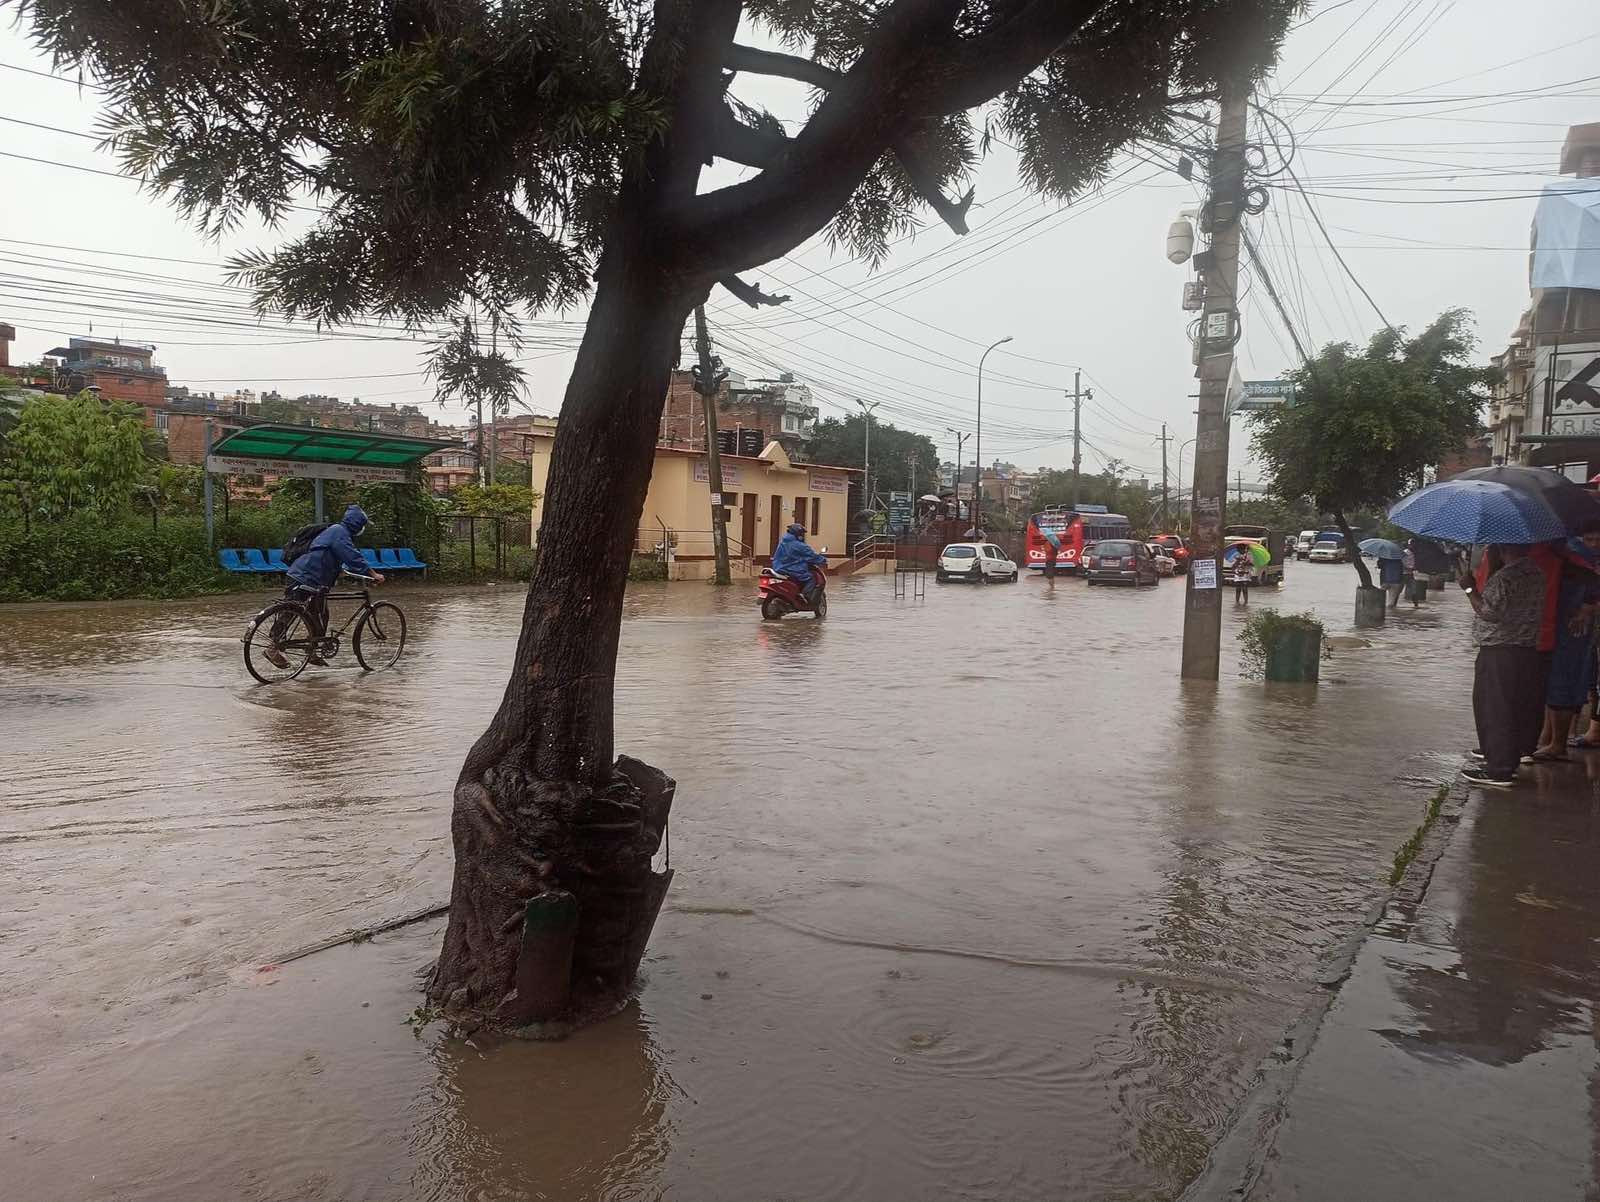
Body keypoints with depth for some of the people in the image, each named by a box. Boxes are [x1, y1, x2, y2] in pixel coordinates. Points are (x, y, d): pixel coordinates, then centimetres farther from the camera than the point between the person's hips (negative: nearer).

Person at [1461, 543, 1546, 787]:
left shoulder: (1504, 578, -20)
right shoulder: (1536, 573, 9)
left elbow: (1488, 612, -21)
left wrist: (1469, 588, -12)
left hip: (1498, 654, -9)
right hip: (1528, 650, 9)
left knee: (1494, 709, -3)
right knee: (1518, 709, 17)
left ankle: (1498, 770, -1)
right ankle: (1509, 761, 30)